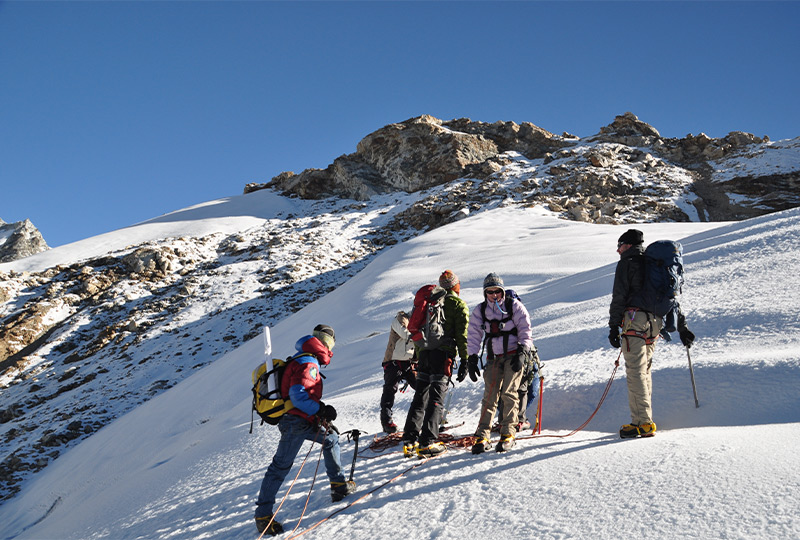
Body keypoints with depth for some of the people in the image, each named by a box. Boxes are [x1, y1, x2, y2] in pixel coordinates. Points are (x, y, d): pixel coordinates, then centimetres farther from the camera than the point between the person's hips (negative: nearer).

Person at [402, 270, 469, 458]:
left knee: (420, 398, 9)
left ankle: (409, 441, 7)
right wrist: (465, 360, -3)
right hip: (443, 354, -5)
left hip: (424, 352, 5)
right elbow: (462, 334, -6)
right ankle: (427, 443, -9)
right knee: (436, 399, -5)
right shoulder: (458, 304, 2)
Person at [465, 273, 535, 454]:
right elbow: (473, 336, 7)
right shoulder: (479, 310, 6)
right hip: (493, 358, 2)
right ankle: (482, 436, -5)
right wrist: (472, 359, -1)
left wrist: (522, 353, -14)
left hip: (514, 355, -2)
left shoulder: (514, 306, -2)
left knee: (509, 393, -12)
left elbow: (525, 330, -3)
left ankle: (508, 434, -6)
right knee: (490, 395, -5)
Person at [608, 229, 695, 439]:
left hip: (635, 320, -8)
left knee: (635, 372, -7)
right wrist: (682, 327, 21)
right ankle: (645, 420, 17)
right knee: (644, 371, 14)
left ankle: (643, 423, -9)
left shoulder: (626, 264, 0)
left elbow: (619, 297, -9)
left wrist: (614, 326, -11)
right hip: (655, 321, 8)